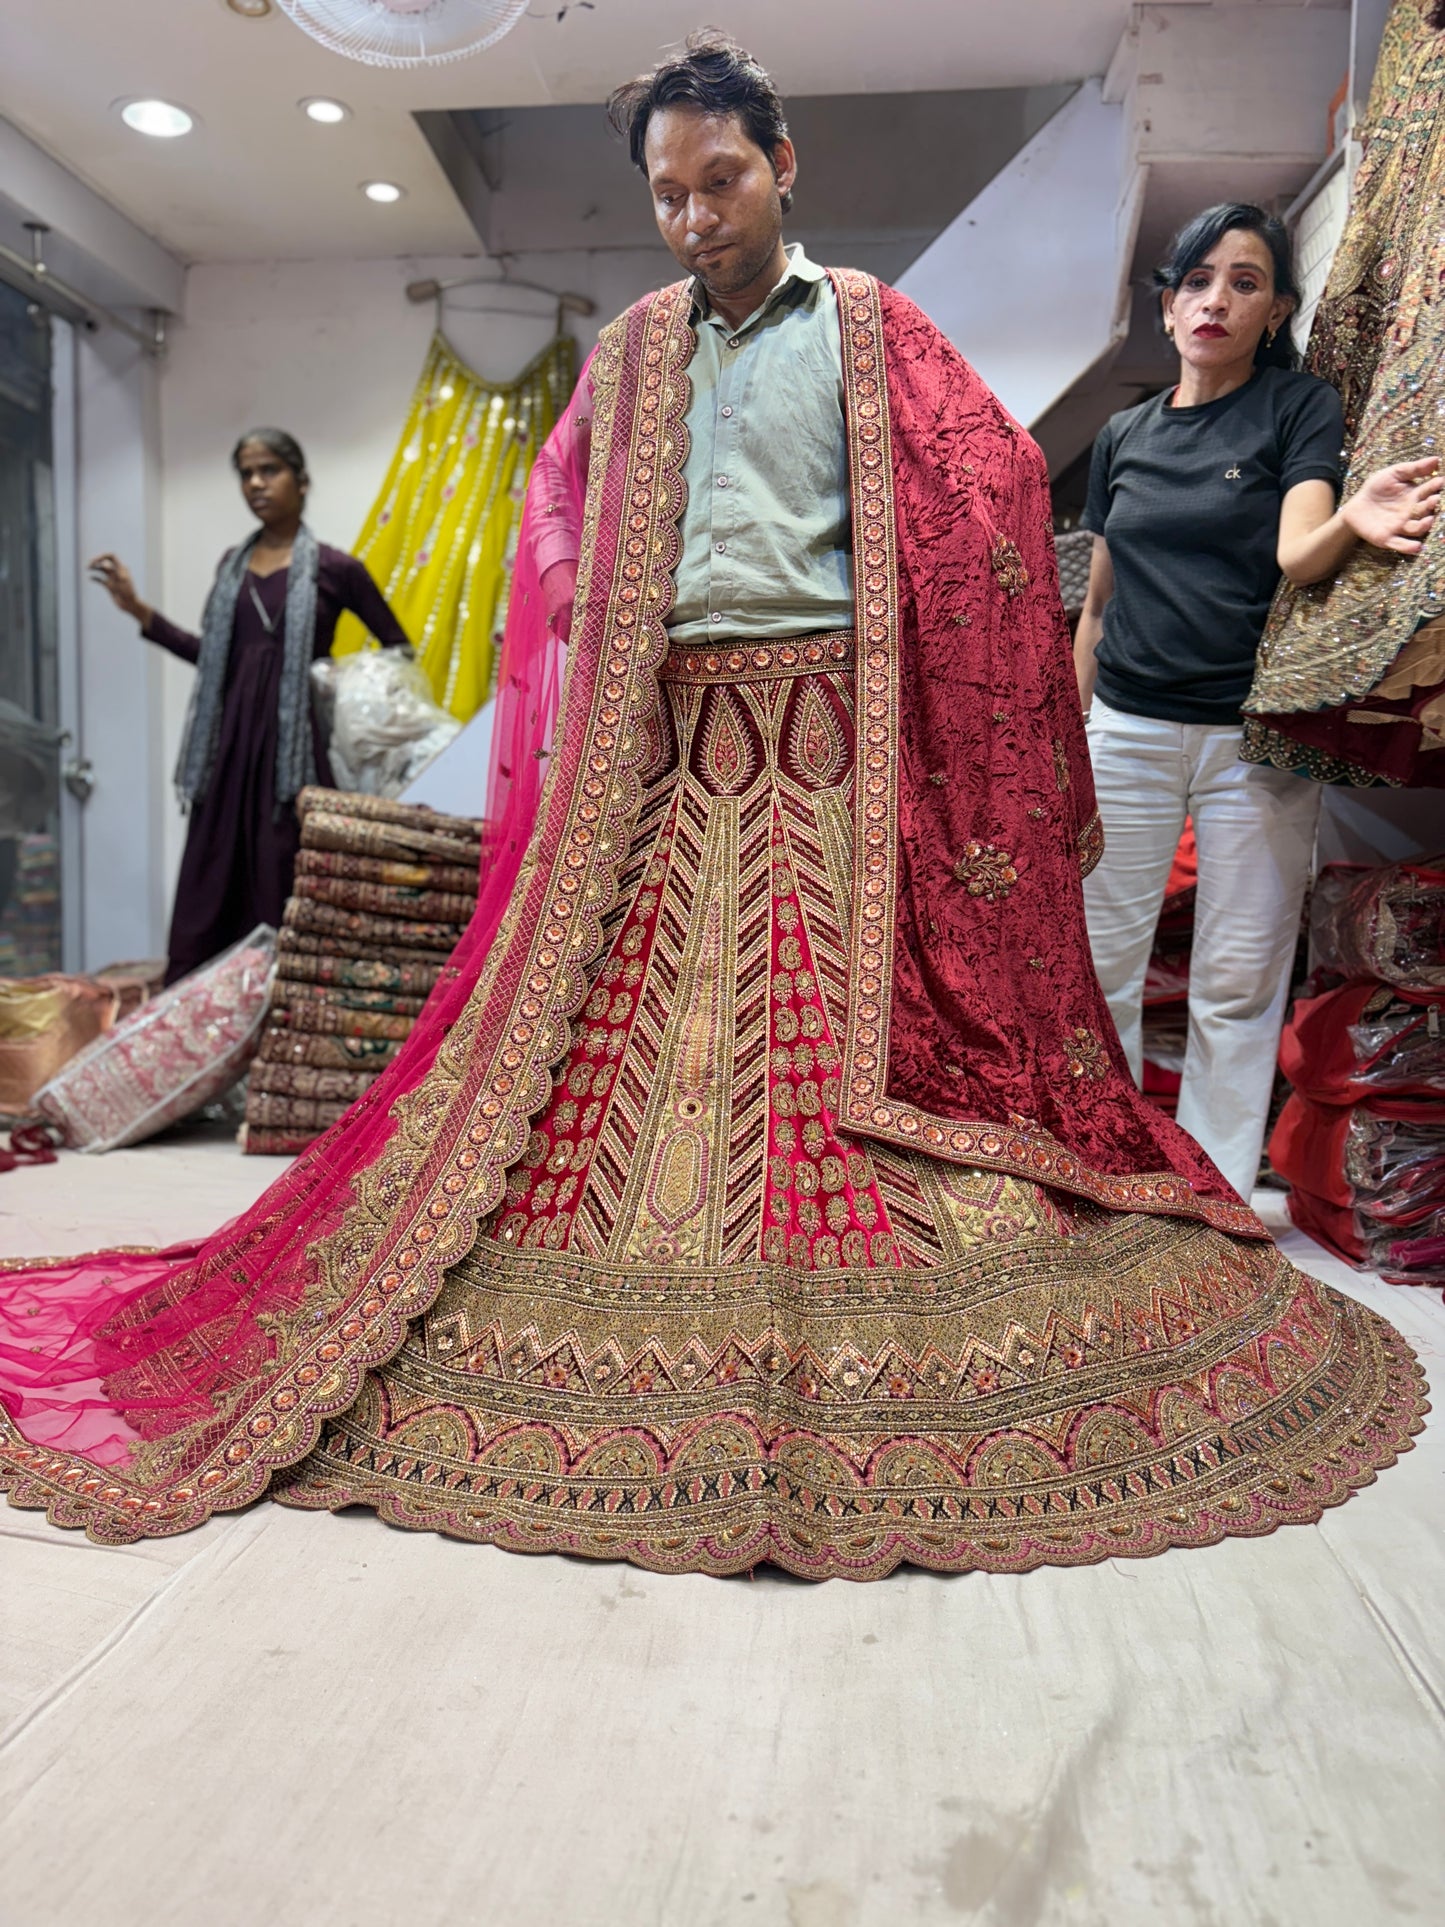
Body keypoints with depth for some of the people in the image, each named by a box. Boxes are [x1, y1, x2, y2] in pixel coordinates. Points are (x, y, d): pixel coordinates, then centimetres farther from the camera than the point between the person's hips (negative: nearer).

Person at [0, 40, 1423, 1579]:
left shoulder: (872, 327, 12)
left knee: (839, 1046, -6)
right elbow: (558, 498, 28)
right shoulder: (631, 350, 21)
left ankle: (862, 1385, 7)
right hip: (656, 745, 3)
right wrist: (592, 609, 12)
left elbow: (994, 494, 7)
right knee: (612, 1045, -2)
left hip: (829, 749, -3)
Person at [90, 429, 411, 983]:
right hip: (231, 740, 5)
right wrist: (138, 610, 13)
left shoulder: (334, 567, 0)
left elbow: (397, 647, 7)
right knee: (211, 889, 3)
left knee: (283, 894, -4)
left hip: (294, 742, -4)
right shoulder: (232, 564, 14)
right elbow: (211, 655, 18)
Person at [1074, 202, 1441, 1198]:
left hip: (1254, 736, -3)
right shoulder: (1124, 437, 14)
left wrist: (1351, 523, -36)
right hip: (1126, 730, 3)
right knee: (1100, 964, 3)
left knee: (1238, 985, 0)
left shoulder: (1302, 407, 4)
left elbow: (1298, 550, -13)